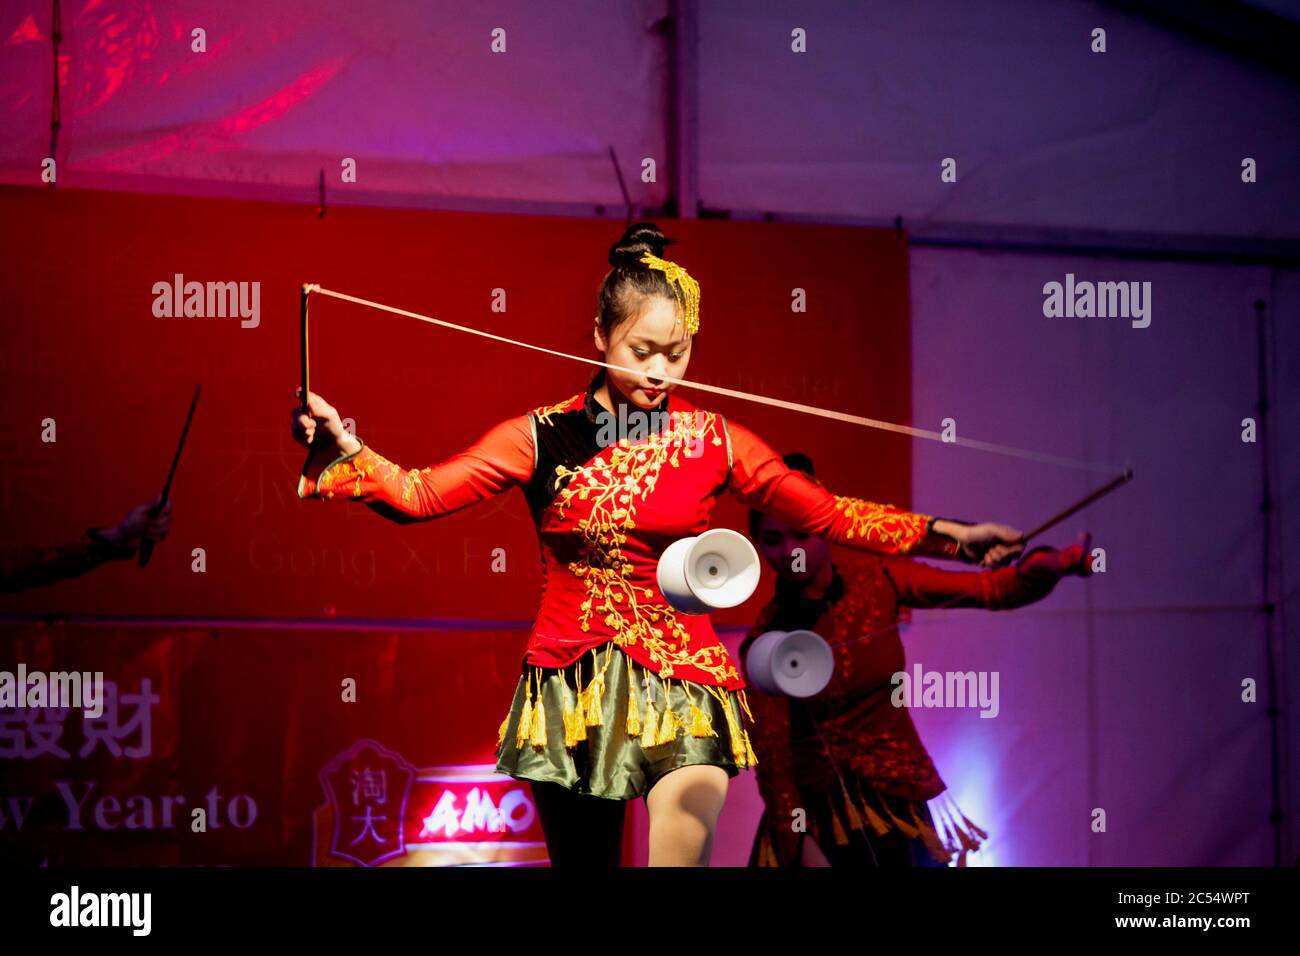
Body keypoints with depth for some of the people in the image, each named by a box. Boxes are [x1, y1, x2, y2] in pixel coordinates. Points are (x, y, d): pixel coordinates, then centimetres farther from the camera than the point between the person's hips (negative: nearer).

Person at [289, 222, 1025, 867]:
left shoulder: (714, 442, 3)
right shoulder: (545, 437, 1)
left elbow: (830, 513, 1)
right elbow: (419, 494, -4)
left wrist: (947, 536, -8)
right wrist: (344, 453, -20)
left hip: (682, 686, 0)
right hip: (573, 689, 0)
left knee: (681, 853, -13)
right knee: (583, 857, 8)